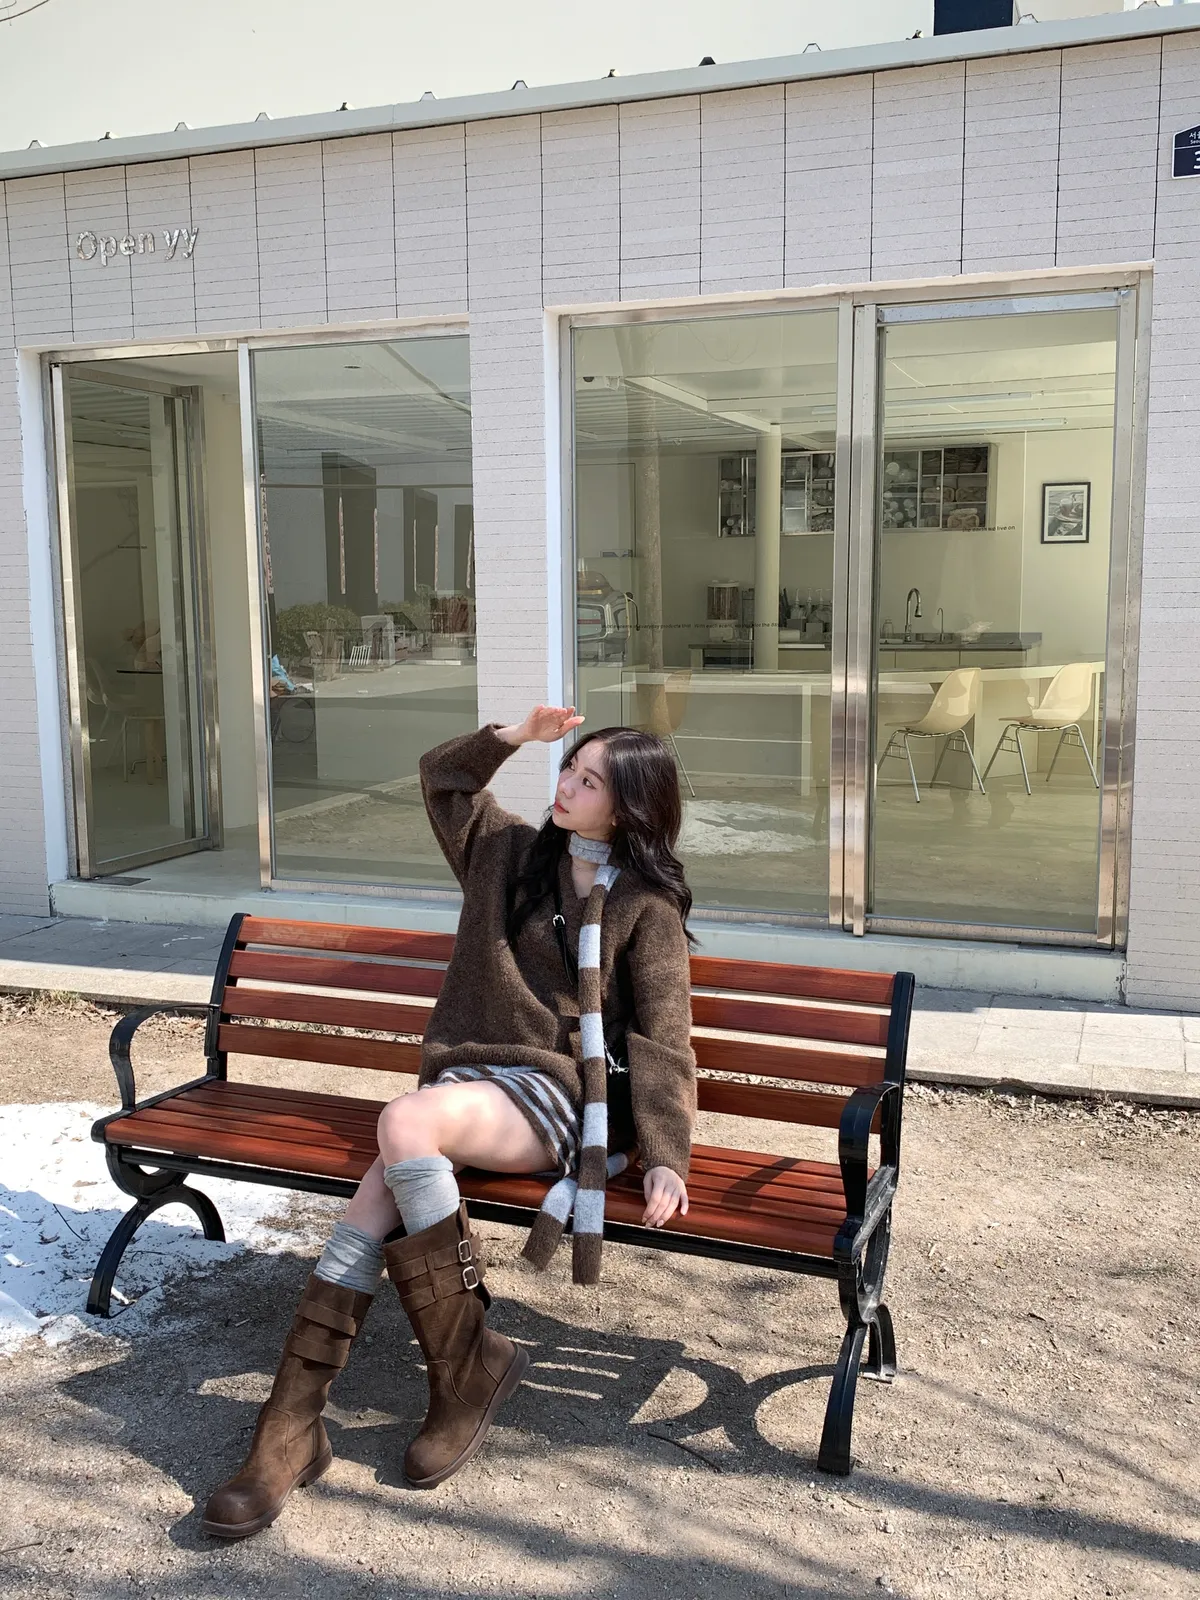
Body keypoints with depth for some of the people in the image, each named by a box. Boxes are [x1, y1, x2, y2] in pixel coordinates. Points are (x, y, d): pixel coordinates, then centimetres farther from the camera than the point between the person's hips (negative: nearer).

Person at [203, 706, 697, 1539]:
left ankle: (469, 1365, -19)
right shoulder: (513, 852, 13)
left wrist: (665, 1157, -17)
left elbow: (665, 1040, -6)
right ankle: (292, 1428, -14)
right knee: (374, 1203, -21)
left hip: (563, 1094, -5)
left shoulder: (646, 906, -1)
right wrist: (518, 734, 11)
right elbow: (444, 776, 26)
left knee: (405, 1123, -33)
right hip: (475, 1074, 5)